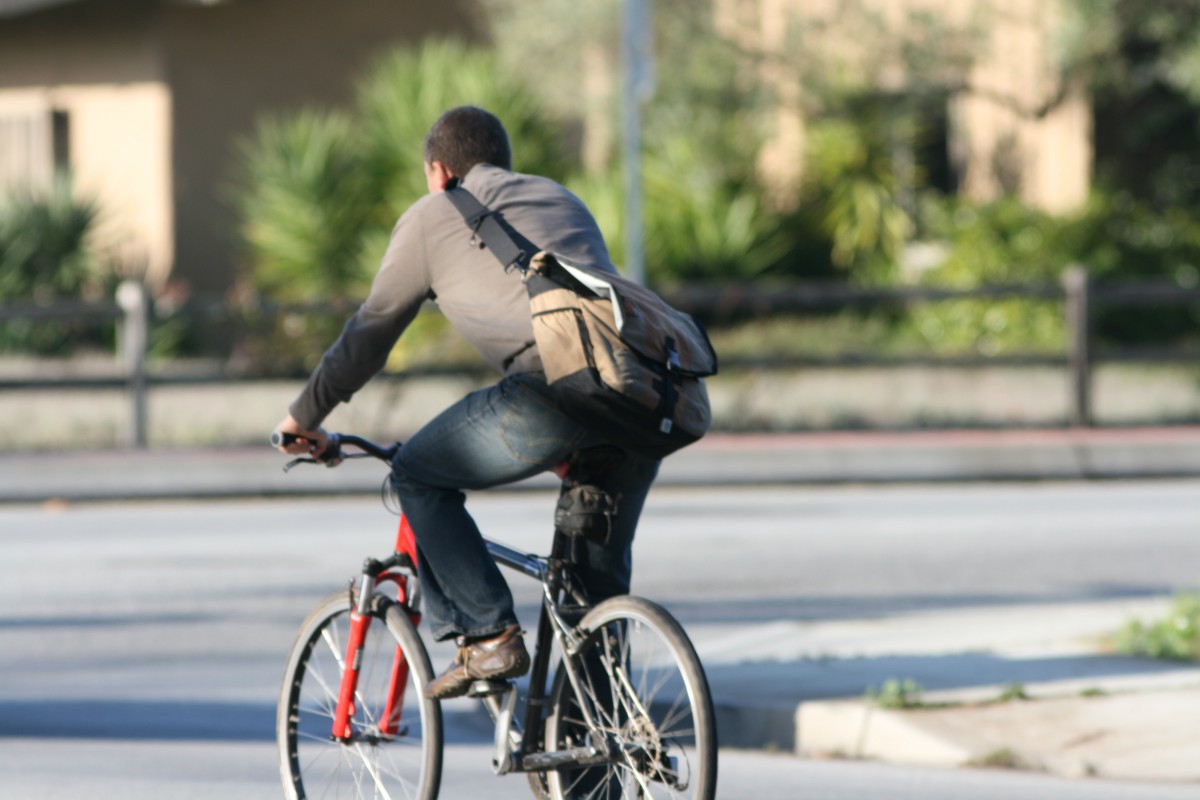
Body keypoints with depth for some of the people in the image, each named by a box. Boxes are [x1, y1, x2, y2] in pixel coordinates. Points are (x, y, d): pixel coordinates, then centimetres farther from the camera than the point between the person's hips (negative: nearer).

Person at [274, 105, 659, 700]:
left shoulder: (433, 216, 18)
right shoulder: (561, 199, 34)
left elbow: (371, 330, 22)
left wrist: (306, 416, 35)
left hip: (553, 389, -6)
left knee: (419, 476, 15)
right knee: (601, 569, 22)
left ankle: (486, 638, 5)